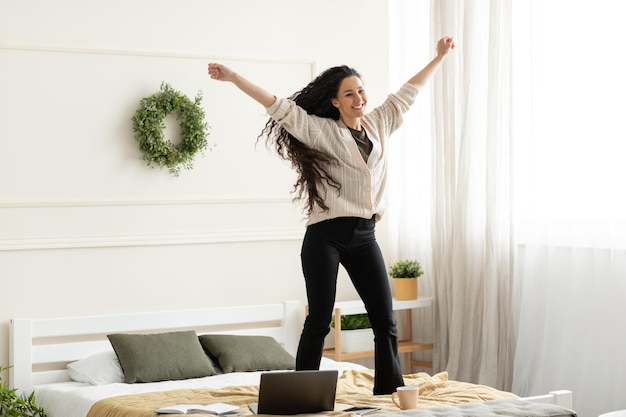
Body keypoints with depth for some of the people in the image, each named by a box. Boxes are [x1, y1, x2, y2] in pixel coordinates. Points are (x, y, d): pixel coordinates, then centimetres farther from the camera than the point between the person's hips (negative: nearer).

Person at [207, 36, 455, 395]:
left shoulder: (379, 124, 12)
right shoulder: (321, 130, -2)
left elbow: (407, 93, 23)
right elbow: (278, 106, -9)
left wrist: (439, 58, 31)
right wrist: (234, 78, -16)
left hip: (364, 236, 5)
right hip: (325, 235, -5)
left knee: (386, 320, 4)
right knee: (319, 321, -4)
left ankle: (391, 392, 13)